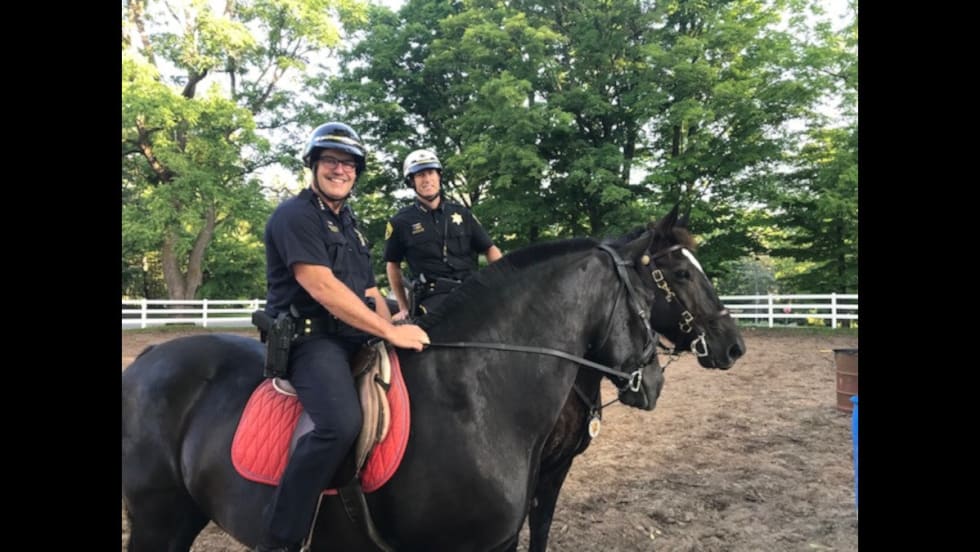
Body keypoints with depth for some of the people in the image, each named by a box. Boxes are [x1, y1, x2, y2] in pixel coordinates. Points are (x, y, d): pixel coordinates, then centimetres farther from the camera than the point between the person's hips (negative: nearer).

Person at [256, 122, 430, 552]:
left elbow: (369, 292, 21)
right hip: (311, 339, -9)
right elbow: (322, 288, -20)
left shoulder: (350, 225, 20)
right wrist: (390, 332, -20)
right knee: (341, 422, -32)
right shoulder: (295, 214, -9)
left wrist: (396, 333, 3)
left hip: (354, 339, 9)